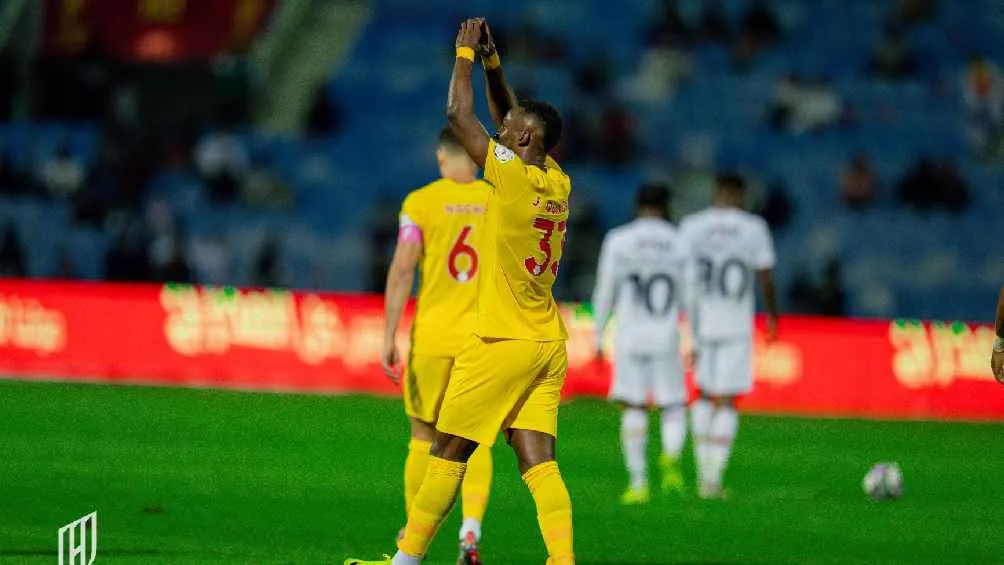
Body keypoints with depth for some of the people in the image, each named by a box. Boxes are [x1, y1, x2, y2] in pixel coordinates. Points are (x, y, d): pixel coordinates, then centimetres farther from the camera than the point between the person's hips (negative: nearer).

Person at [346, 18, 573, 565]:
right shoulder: (558, 184, 7)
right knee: (538, 462, 0)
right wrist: (491, 60, 18)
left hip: (503, 341, -7)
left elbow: (458, 114, -8)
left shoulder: (511, 174, -14)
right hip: (548, 343, 7)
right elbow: (511, 121, 22)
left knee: (448, 453, 3)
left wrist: (465, 54, 4)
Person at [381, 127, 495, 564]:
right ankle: (471, 529, -12)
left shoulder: (421, 202, -3)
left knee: (424, 437, 11)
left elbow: (402, 270, -7)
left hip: (432, 336, -1)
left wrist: (389, 337, -4)